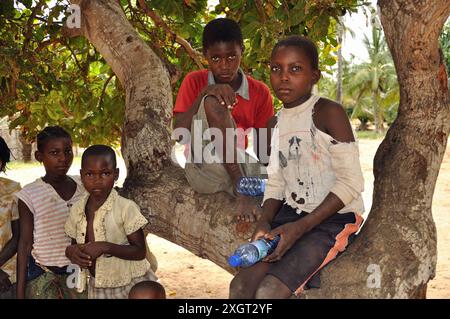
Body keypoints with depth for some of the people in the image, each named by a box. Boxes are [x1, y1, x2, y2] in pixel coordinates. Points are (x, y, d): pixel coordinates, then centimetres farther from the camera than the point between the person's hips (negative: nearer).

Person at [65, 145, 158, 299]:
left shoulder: (126, 208, -16)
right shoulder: (77, 210, -1)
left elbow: (140, 251, -15)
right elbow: (75, 244, 11)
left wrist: (105, 247, -26)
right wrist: (71, 251, -11)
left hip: (130, 287, -4)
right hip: (96, 287, 4)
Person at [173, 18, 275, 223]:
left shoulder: (260, 92, 7)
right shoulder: (194, 82, 4)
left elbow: (263, 151, 6)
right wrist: (205, 93, -19)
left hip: (242, 168, 2)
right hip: (205, 171, -2)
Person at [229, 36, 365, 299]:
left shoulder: (328, 113, -12)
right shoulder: (280, 121, 10)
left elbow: (350, 181, -15)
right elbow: (276, 182, 11)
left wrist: (301, 227, -20)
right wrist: (265, 223, -9)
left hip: (334, 218, -7)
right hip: (291, 214, 7)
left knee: (268, 292, -22)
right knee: (241, 286, -10)